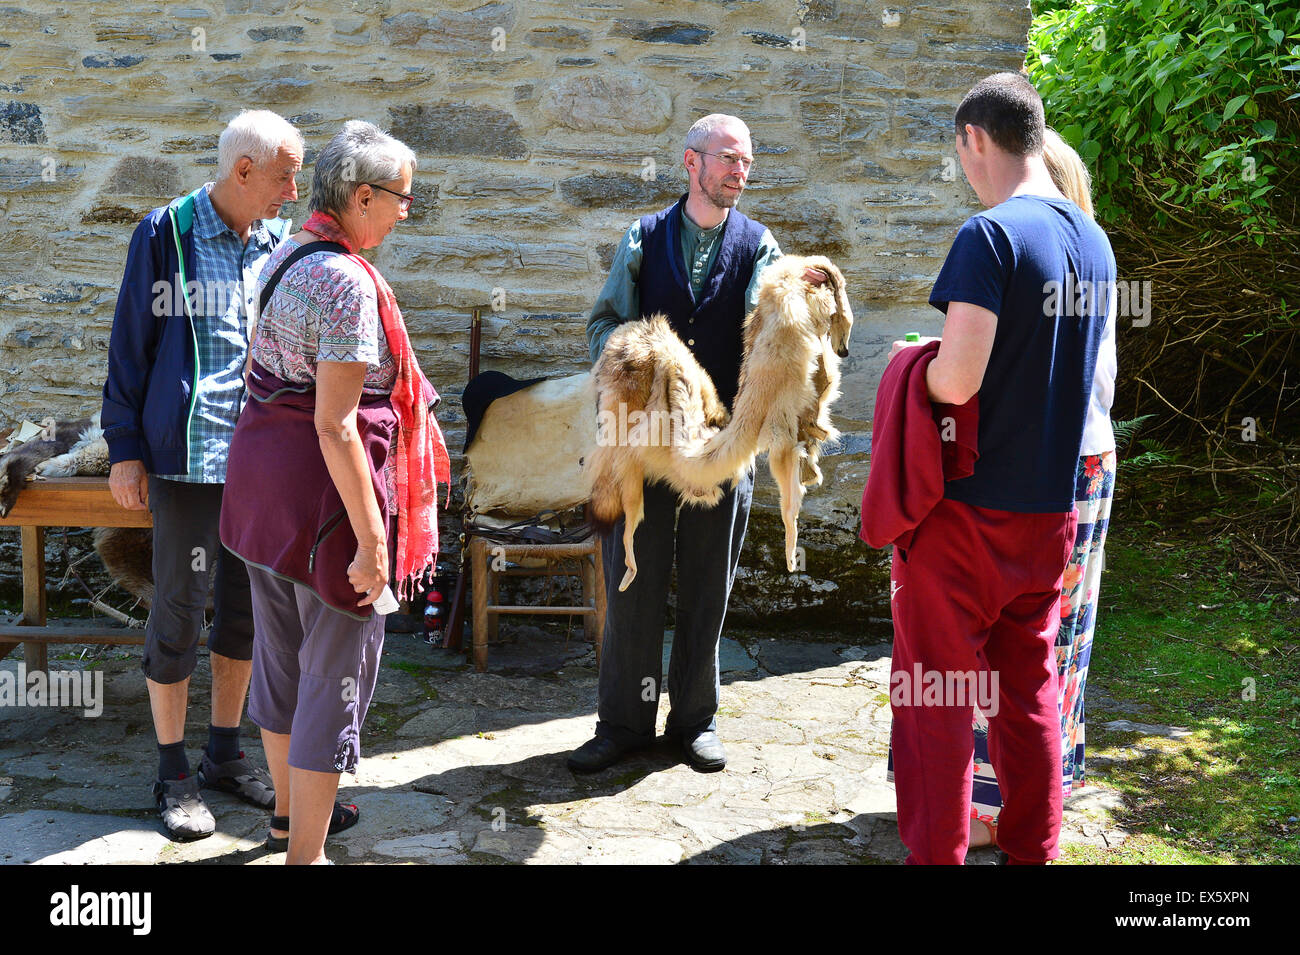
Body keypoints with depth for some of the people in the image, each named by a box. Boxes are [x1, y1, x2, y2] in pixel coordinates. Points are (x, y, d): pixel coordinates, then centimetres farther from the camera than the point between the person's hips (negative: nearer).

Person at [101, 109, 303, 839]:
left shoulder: (281, 244, 8)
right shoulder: (166, 235, -4)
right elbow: (131, 343, -1)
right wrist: (124, 448, -4)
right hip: (188, 457, -4)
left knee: (247, 609, 12)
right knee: (179, 613, 2)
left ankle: (226, 753, 28)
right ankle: (174, 773, 17)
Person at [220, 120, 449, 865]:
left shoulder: (286, 258, 9)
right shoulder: (348, 281, -21)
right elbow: (335, 425, -24)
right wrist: (371, 539, -22)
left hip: (262, 472, 9)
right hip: (324, 492, -9)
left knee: (282, 656, 21)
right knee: (336, 671, 4)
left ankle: (291, 811, 40)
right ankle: (305, 853, 15)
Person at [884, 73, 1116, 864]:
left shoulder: (991, 235, -15)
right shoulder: (1094, 241, 8)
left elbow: (956, 381, -23)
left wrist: (909, 358, -3)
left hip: (969, 507, -7)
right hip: (1052, 509, 7)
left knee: (936, 696, 4)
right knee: (1030, 690, 16)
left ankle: (936, 856, 11)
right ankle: (1032, 850, 24)